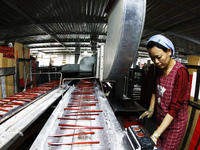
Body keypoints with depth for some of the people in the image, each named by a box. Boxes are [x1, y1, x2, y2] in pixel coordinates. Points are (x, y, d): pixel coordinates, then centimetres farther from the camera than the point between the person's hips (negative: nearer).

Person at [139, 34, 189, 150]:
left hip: (174, 123, -5)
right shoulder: (159, 68, -3)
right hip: (160, 119, 6)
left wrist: (156, 135, -28)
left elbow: (174, 107, -26)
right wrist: (151, 109, 4)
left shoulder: (180, 72, -24)